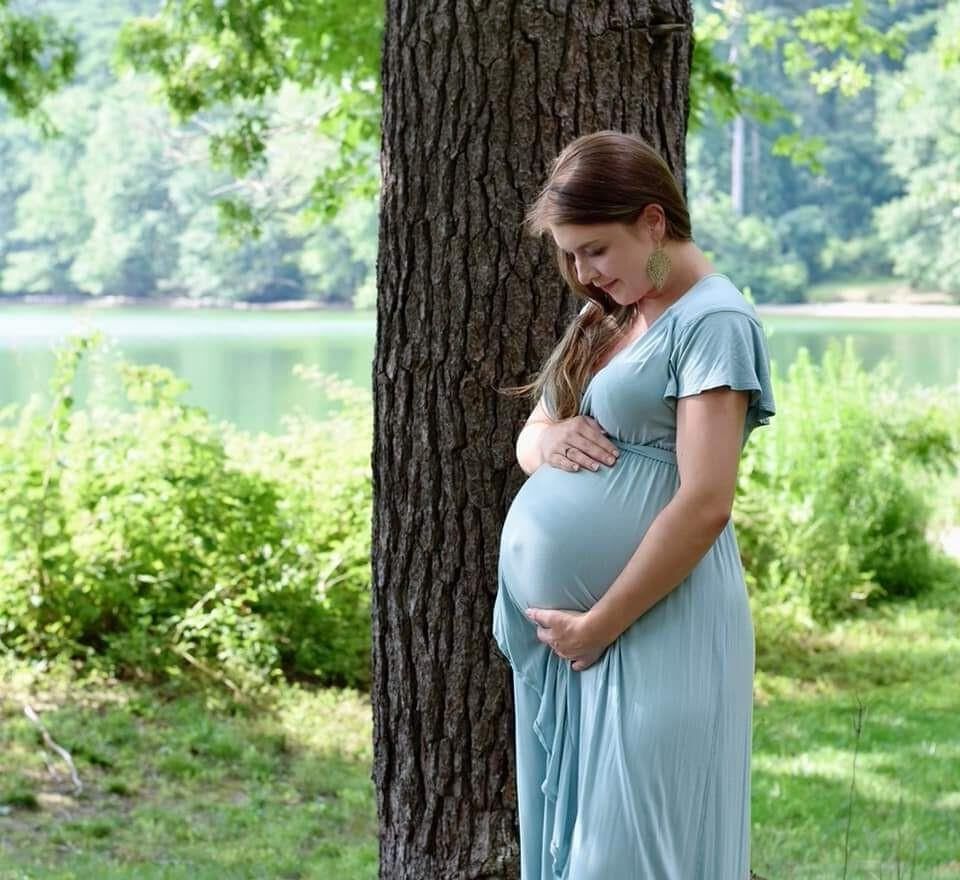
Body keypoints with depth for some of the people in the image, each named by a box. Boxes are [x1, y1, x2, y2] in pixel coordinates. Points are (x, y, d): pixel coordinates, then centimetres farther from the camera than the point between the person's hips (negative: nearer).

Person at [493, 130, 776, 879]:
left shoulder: (712, 321, -11)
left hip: (655, 628, -8)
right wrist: (547, 439, -3)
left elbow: (704, 505, -19)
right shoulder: (606, 318, 15)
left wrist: (599, 625, -16)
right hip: (564, 625, 9)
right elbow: (528, 438, 22)